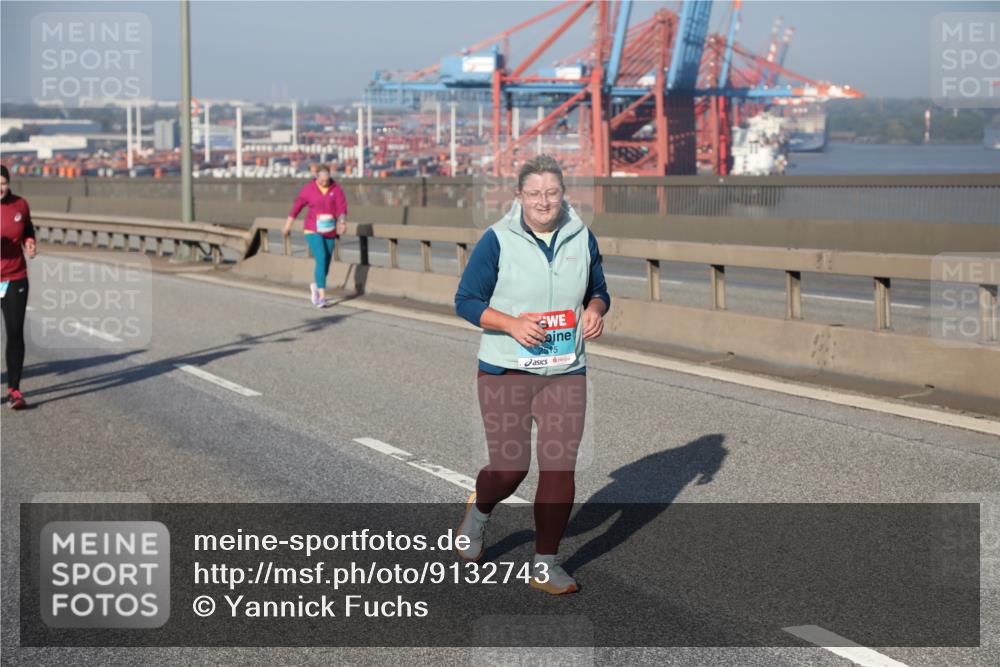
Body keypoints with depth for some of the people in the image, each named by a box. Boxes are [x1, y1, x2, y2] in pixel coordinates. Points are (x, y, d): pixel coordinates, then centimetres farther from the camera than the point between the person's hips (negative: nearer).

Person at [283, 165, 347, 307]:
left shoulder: (336, 188, -5)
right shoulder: (308, 189, -10)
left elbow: (342, 206, -15)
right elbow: (297, 206, 0)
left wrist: (342, 221, -35)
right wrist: (287, 226, 7)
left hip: (329, 231, 4)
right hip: (313, 231, -3)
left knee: (326, 263, 13)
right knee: (321, 260, -20)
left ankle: (315, 285, 44)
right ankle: (322, 297, -20)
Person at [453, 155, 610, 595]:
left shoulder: (582, 238, 4)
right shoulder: (497, 240, -8)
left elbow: (598, 291, 16)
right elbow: (466, 301, -5)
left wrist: (595, 311, -8)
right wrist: (512, 323, -20)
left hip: (566, 373, 3)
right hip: (505, 372, -3)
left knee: (560, 468, -3)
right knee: (510, 468, -1)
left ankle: (546, 565, 12)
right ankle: (479, 510, 36)